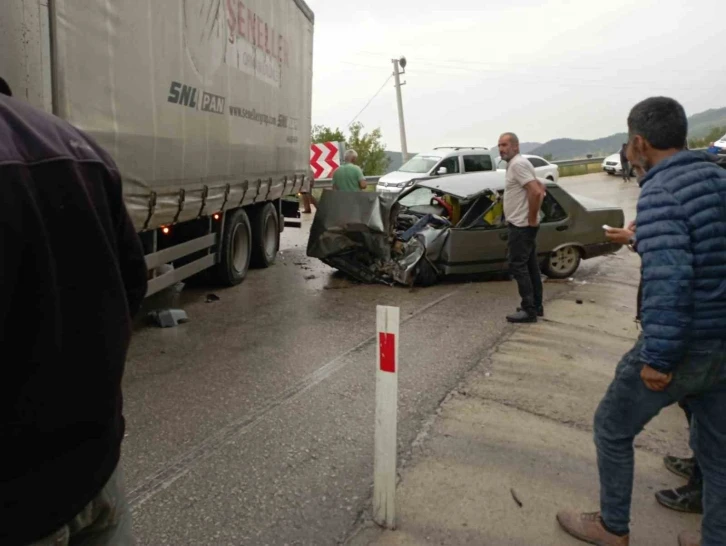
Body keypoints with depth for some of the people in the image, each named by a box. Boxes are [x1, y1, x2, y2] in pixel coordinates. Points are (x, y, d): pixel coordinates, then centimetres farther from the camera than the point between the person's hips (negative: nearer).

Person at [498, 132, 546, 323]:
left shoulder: (518, 164, -17)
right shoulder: (517, 164, 15)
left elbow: (536, 192, -27)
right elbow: (540, 189, 21)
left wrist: (532, 219, -19)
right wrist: (532, 217, 16)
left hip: (521, 225, -11)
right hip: (523, 225, 11)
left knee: (517, 266, -7)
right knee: (530, 266, 13)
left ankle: (529, 310, -3)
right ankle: (536, 306, 21)